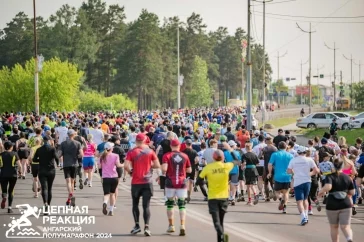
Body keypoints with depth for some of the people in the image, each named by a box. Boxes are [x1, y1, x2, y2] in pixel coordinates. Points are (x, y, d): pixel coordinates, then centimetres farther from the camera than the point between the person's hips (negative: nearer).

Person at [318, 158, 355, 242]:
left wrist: (321, 192, -7)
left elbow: (328, 187, -26)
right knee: (345, 226, -4)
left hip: (332, 205, -1)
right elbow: (352, 192, 8)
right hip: (346, 204, 1)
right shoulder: (347, 177, 5)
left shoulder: (330, 177, -6)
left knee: (334, 227, 16)